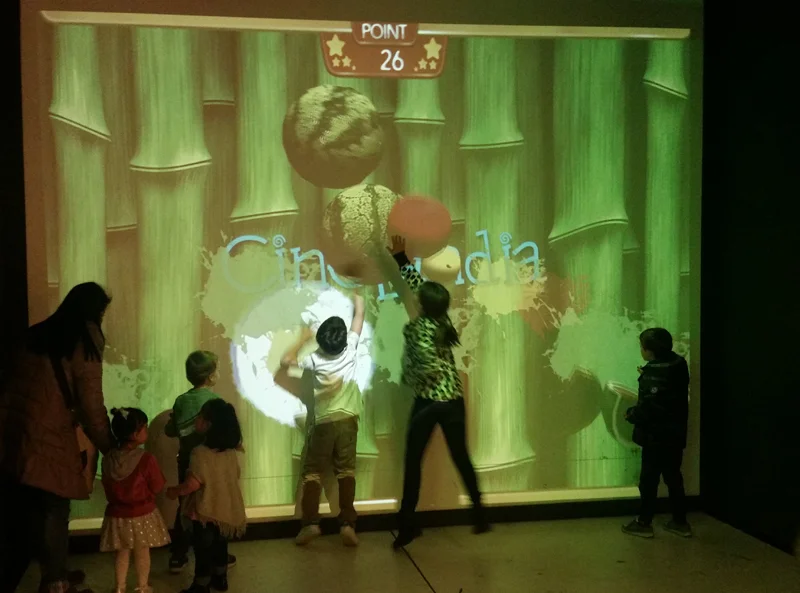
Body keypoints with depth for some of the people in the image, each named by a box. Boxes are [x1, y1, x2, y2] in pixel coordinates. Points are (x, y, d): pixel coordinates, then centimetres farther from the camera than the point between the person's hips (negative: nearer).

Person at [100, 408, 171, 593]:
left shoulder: (108, 459, -8)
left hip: (117, 514, 4)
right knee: (142, 553, 14)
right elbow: (157, 488, -11)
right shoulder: (146, 459, -21)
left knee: (122, 553, 20)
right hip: (142, 514, -3)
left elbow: (107, 488, 5)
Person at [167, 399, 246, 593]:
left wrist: (176, 491, -9)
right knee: (220, 544, 22)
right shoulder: (230, 451, 0)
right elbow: (235, 476, 11)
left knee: (203, 548, 6)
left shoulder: (200, 452, -23)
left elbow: (193, 483, -26)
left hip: (206, 511, -7)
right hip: (226, 509, 7)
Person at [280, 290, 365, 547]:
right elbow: (359, 315, 9)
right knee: (346, 471, 2)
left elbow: (285, 361, 8)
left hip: (323, 422, -1)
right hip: (347, 419, 1)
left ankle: (310, 523, -3)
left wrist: (302, 339, 14)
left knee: (312, 472, 5)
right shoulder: (350, 348, -4)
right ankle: (347, 524, -4)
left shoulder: (315, 359, -5)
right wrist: (358, 299, 26)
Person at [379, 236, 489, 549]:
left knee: (413, 461, 4)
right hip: (453, 401, 6)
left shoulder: (421, 328, -17)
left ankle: (408, 523, 5)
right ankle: (479, 512, 21)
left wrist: (409, 376, -6)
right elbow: (417, 283, 15)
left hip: (428, 402, -6)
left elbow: (430, 367, -26)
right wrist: (401, 258, 21)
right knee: (461, 457, 17)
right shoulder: (441, 319, 2)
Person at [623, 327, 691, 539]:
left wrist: (631, 415, -9)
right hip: (675, 433, 8)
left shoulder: (654, 372, -21)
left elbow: (649, 406, -25)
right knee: (673, 477, 15)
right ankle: (680, 522, 21)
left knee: (649, 479, 3)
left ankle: (644, 523, 12)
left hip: (656, 434, -8)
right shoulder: (678, 364, 4)